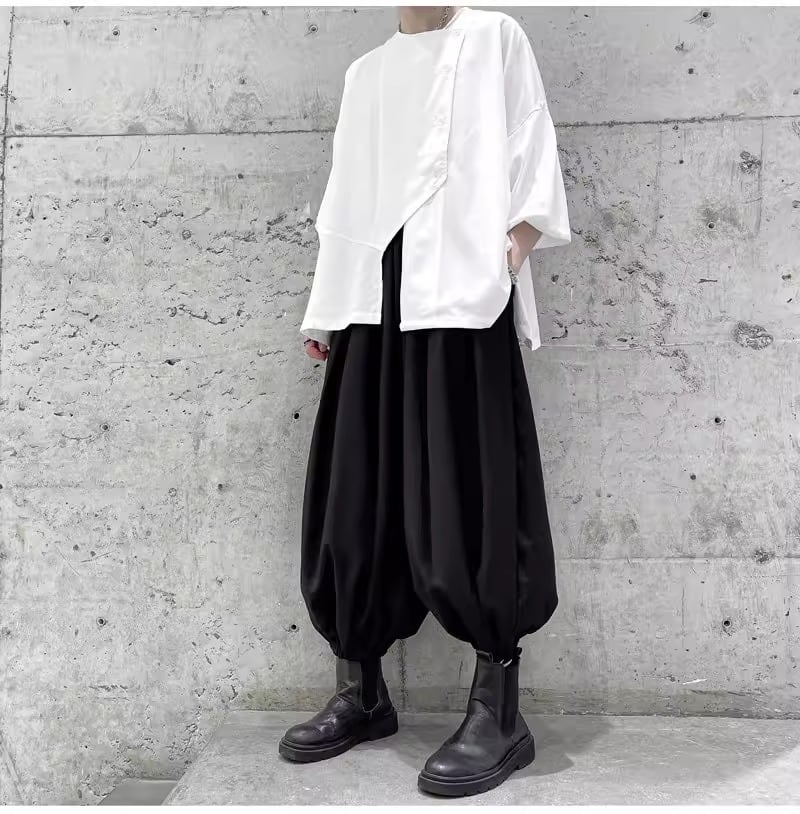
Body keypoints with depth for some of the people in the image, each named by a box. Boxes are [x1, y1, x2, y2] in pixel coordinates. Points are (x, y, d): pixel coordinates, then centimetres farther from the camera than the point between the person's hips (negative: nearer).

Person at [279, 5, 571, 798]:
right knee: (355, 499, 1)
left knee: (466, 497, -10)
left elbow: (534, 161, 5)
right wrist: (324, 309, 13)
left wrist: (508, 260, -12)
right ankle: (360, 690, 13)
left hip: (459, 293, -4)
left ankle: (498, 711, 0)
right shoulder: (365, 73, 25)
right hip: (374, 302, 5)